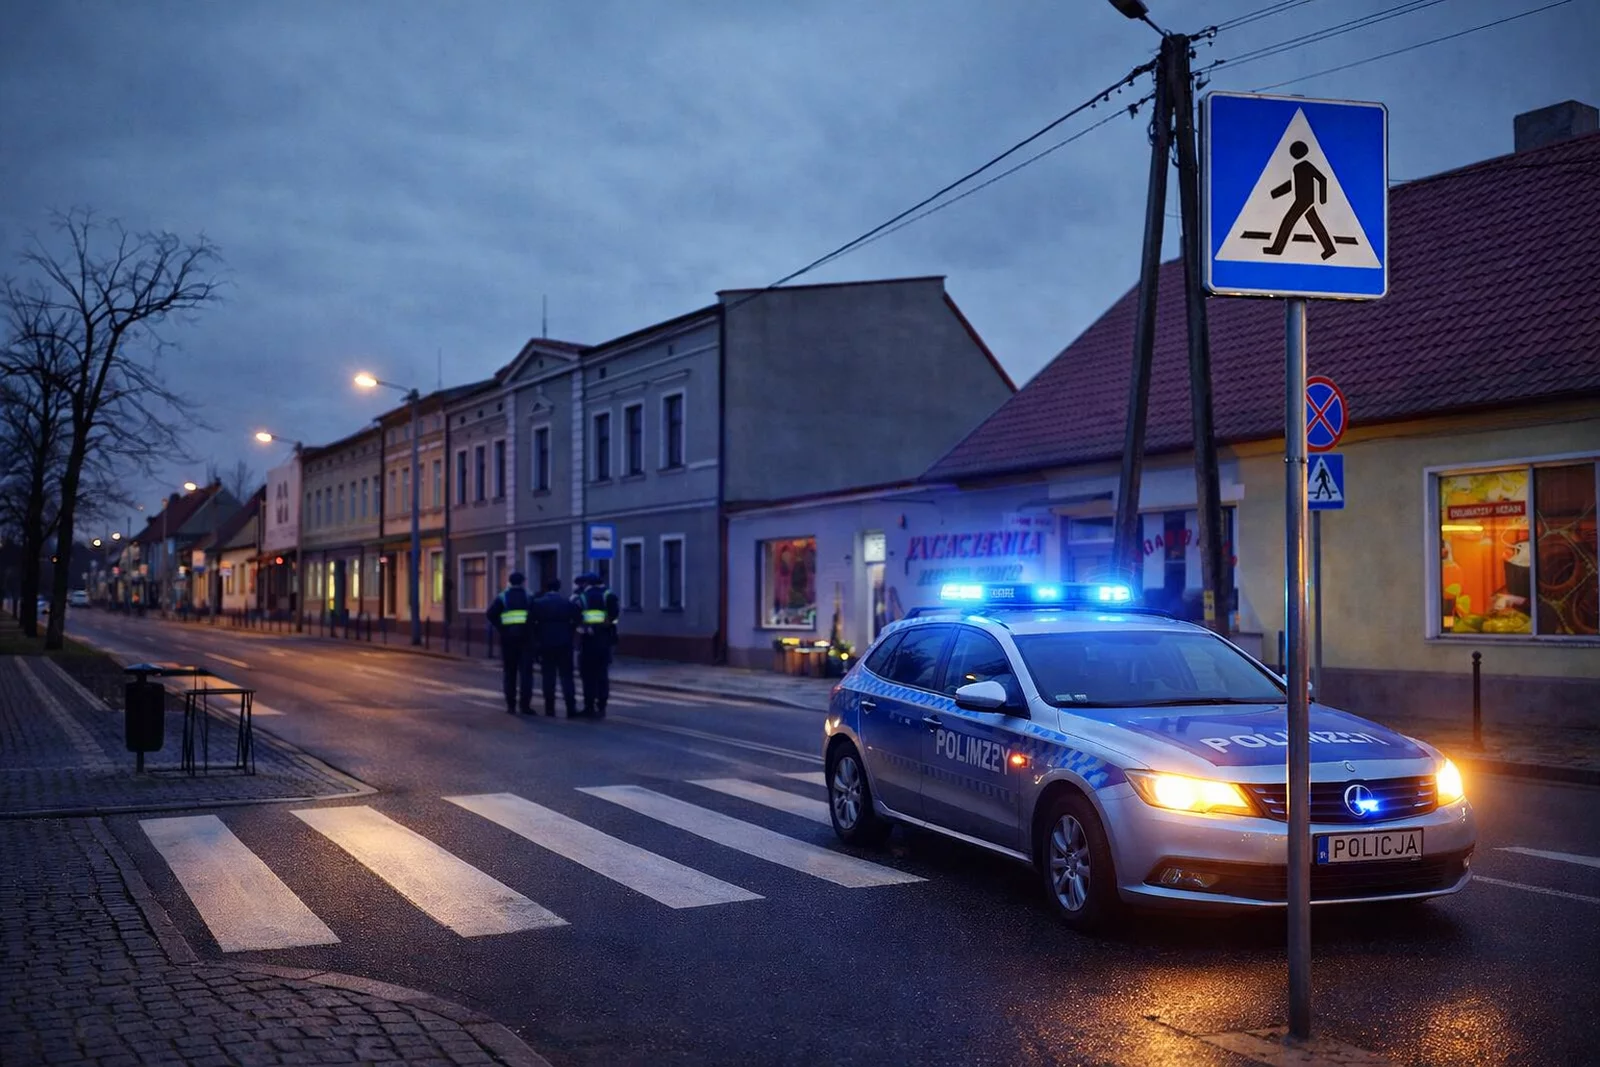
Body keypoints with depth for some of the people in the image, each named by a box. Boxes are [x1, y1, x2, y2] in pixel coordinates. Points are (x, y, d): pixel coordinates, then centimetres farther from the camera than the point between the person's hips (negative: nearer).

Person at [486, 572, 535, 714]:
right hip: (526, 636, -1)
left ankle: (511, 705, 8)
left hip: (508, 636, 1)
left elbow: (491, 614, -9)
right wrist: (532, 628, 5)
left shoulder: (502, 597, 5)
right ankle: (525, 704, -6)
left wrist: (500, 628, -3)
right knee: (526, 671, 1)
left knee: (509, 672, 9)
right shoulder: (529, 597, 6)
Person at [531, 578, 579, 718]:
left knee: (548, 677, 6)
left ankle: (550, 709, 4)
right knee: (566, 676, 2)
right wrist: (568, 634, 8)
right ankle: (571, 709, -5)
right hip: (564, 643, 0)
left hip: (546, 643, 0)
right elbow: (576, 621, -5)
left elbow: (532, 622, -4)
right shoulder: (568, 603, -1)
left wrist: (539, 636, 9)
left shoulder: (538, 603, -1)